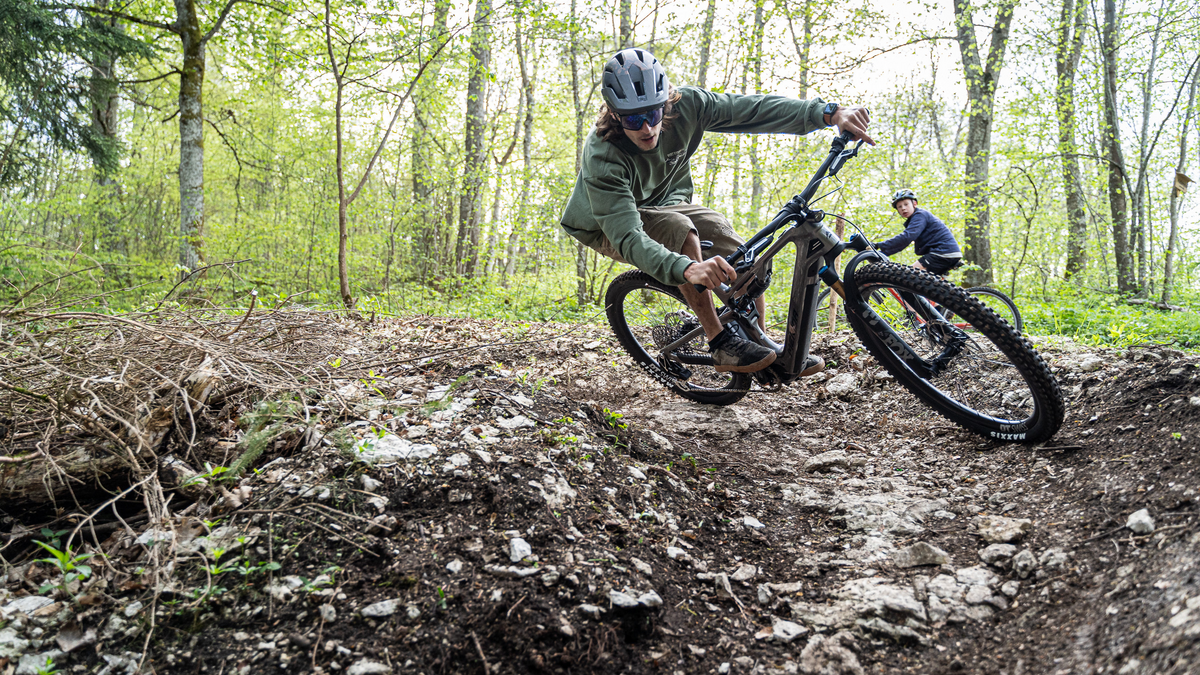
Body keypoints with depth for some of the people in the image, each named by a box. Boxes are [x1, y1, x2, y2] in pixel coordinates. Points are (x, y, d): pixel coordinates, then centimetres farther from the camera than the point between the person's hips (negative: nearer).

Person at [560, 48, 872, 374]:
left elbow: (754, 108, -24)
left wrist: (830, 113, -35)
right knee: (681, 230, -34)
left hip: (663, 202, 5)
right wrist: (687, 269, -62)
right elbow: (627, 236, -46)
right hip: (607, 227, -5)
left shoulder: (684, 105, -24)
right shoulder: (602, 158, -37)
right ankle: (721, 344, -28)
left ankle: (763, 345, -7)